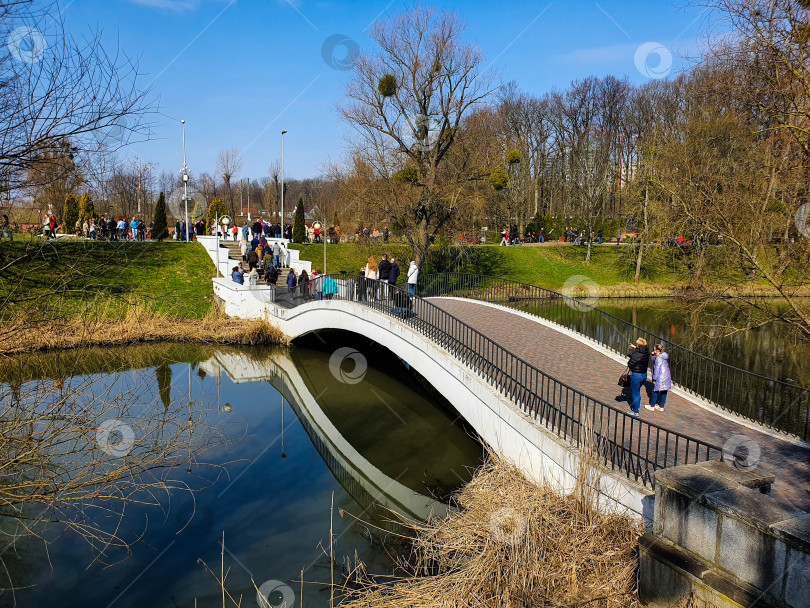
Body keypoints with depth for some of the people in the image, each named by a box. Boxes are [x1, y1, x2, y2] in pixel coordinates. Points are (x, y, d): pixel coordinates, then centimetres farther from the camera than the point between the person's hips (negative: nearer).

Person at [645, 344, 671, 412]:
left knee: (655, 391, 5)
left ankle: (652, 406, 16)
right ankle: (661, 406, 22)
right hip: (666, 377, 9)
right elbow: (654, 361, 21)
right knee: (663, 392, 13)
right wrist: (654, 355, 5)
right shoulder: (664, 356, 8)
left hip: (660, 378, -9)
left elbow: (657, 369, -19)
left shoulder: (659, 358, -19)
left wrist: (654, 379, -13)